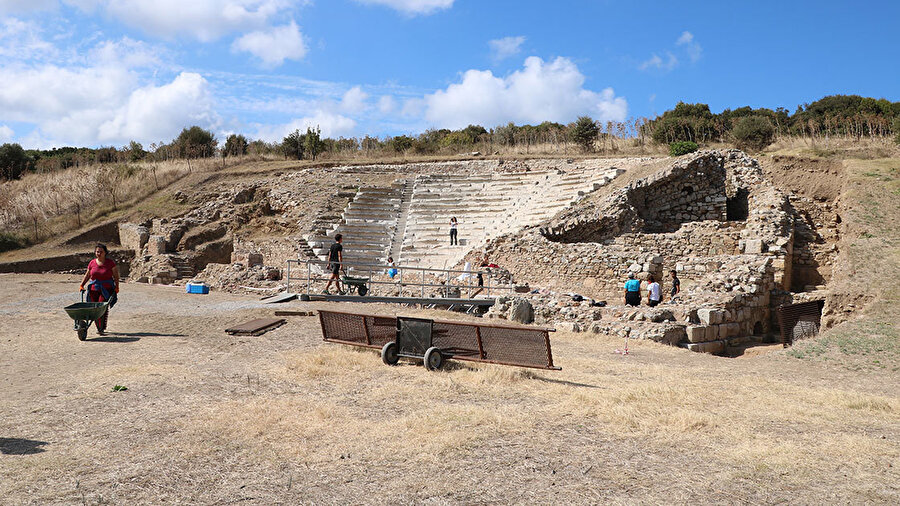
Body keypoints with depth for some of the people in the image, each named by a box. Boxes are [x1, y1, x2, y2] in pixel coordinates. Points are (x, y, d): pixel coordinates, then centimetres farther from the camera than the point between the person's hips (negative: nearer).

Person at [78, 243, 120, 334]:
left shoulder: (110, 262, 0)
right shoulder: (92, 263, 7)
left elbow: (116, 276, 3)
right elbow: (87, 275, 17)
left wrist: (117, 287, -4)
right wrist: (82, 285, 7)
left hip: (107, 289, -3)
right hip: (94, 289, 3)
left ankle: (102, 328, -13)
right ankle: (99, 328, 13)